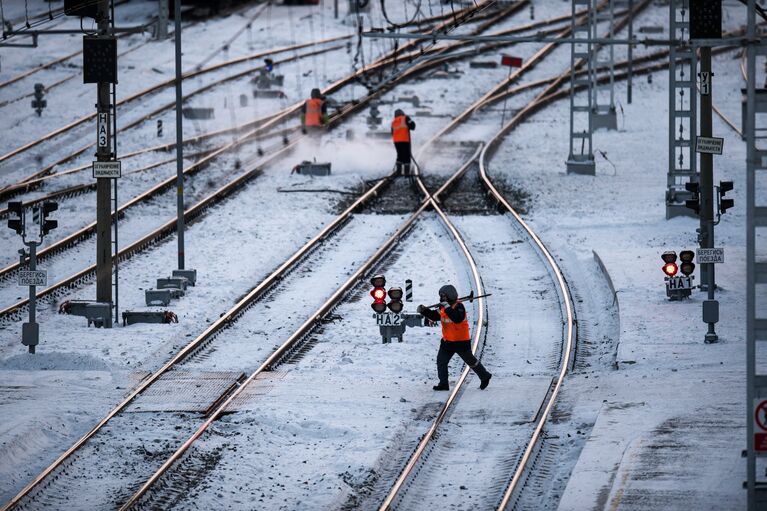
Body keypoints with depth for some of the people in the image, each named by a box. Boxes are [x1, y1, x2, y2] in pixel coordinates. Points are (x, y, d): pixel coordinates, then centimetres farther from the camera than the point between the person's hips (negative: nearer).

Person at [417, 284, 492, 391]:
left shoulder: (459, 306, -20)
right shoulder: (443, 307, 4)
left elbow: (458, 319, -36)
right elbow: (435, 316, 12)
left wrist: (447, 308, -38)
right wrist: (424, 311, -3)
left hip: (461, 341, -7)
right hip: (447, 341, 7)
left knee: (470, 361, 8)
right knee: (441, 361, 1)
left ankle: (485, 377, 27)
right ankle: (443, 384, 7)